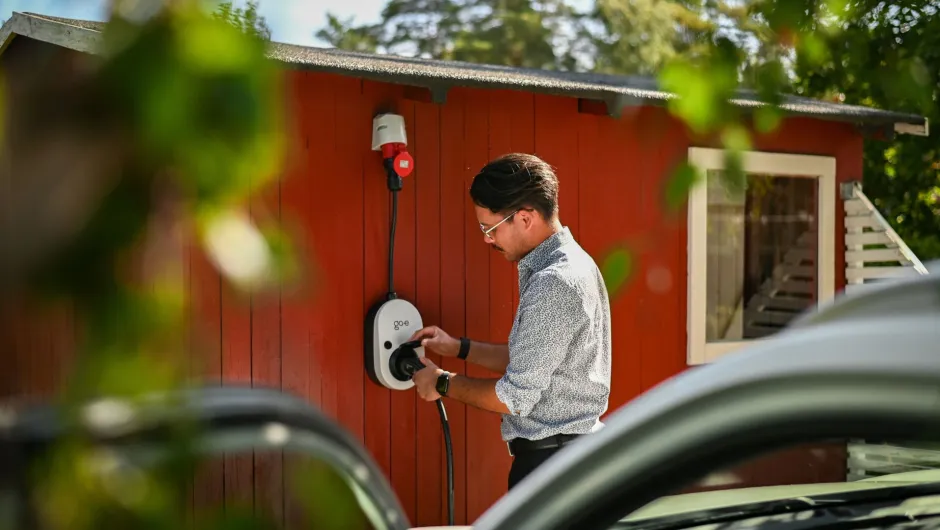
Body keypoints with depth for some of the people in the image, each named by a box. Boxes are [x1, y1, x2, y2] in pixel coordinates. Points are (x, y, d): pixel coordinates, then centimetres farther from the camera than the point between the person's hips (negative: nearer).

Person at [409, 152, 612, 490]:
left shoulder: (554, 283, -22)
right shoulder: (568, 263, 10)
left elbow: (515, 397, -20)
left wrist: (442, 384, -5)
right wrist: (459, 348, 15)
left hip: (550, 462, -10)